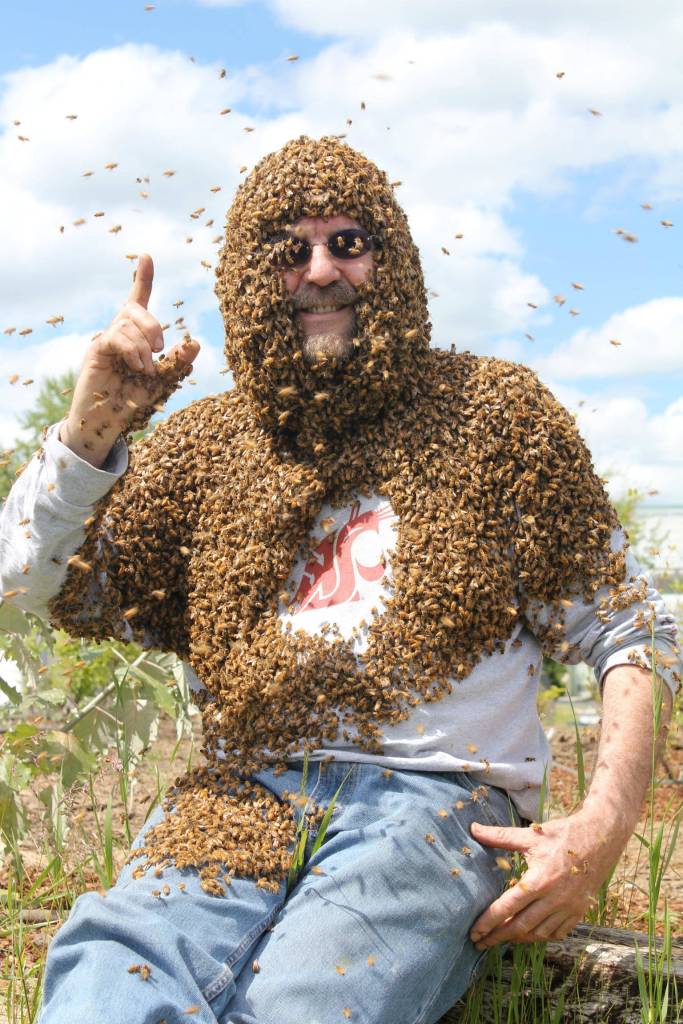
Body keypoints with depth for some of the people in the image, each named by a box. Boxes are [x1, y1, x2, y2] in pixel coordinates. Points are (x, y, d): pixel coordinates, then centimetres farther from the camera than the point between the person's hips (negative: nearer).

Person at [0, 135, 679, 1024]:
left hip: (435, 794, -1)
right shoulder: (204, 449, 18)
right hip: (239, 802, 2)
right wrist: (91, 431, -4)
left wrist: (606, 823, -7)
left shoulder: (493, 415, 11)